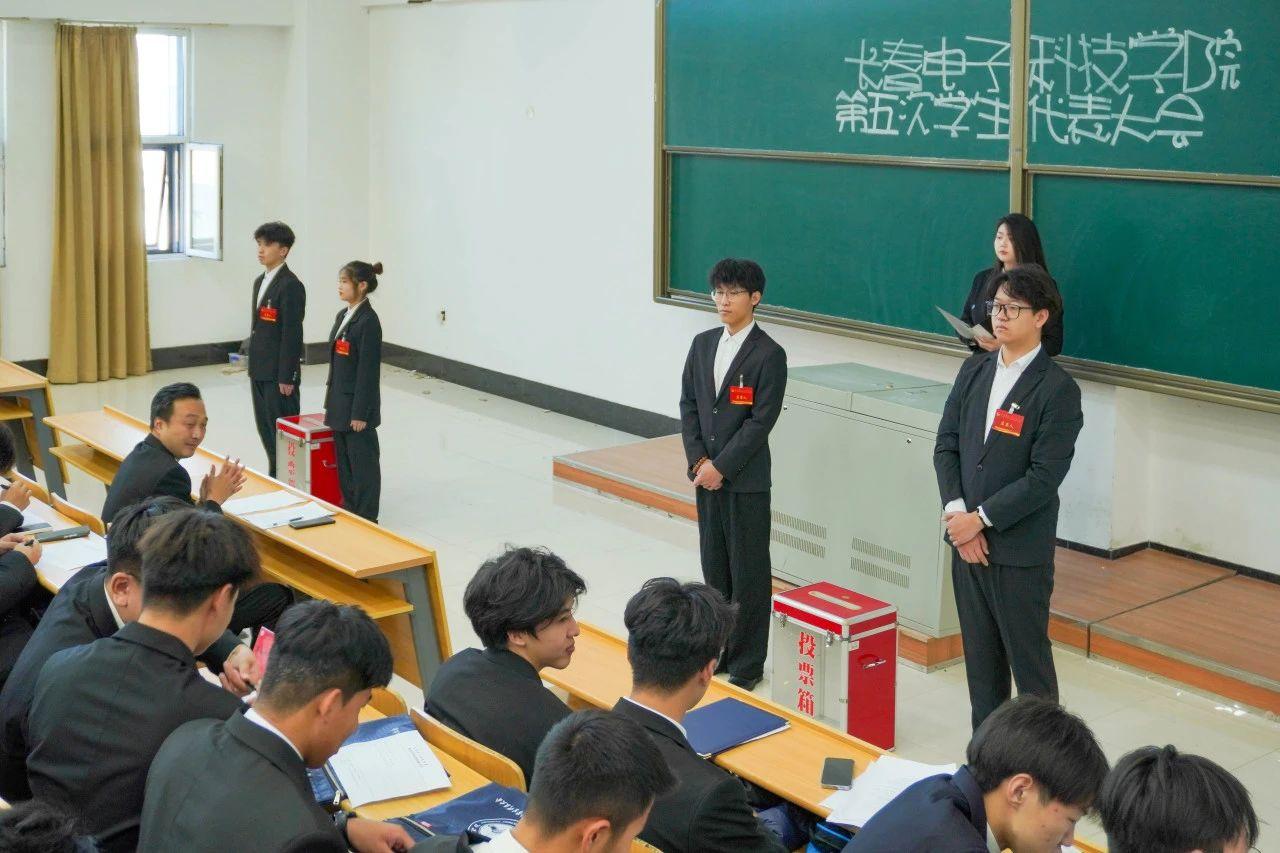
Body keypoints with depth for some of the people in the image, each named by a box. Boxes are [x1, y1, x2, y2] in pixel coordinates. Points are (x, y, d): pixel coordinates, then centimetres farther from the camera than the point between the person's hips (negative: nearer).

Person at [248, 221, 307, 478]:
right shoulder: (260, 282, 13)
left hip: (279, 373, -9)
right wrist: (253, 366, 17)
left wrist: (287, 377, -18)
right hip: (260, 370, 9)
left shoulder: (291, 285, -15)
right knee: (265, 427, 14)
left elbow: (292, 334, -17)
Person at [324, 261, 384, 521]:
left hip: (358, 404, -9)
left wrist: (360, 412, -18)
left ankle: (366, 518, 11)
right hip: (340, 403, 9)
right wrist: (330, 401, 16)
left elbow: (368, 370, -18)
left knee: (362, 461, 2)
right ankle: (349, 509, 26)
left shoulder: (368, 321, -17)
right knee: (343, 459, 15)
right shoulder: (343, 315, 10)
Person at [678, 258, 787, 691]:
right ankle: (717, 650, 27)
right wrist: (698, 461, -3)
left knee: (748, 573, 3)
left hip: (747, 480, -6)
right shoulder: (703, 344, 7)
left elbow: (761, 421, -15)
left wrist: (720, 466, -16)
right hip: (706, 474, 6)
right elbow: (688, 404, 8)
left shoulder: (769, 354, -11)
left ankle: (747, 664, 13)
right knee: (714, 565, 14)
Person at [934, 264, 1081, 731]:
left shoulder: (1058, 390, -12)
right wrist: (957, 514, -8)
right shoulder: (974, 370, 7)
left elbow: (1044, 477, -17)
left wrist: (980, 518, -16)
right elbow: (946, 445, 5)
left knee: (1029, 658, 4)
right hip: (967, 538, 6)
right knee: (980, 657, 15)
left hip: (1020, 549, -6)